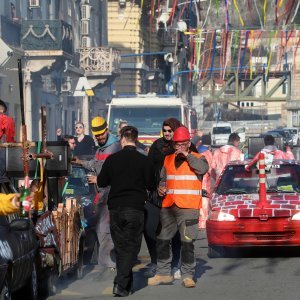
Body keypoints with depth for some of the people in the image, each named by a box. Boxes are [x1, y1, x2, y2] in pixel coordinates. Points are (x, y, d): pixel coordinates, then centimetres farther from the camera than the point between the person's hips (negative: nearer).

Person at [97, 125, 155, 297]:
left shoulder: (112, 159, -1)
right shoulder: (143, 160, -6)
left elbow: (101, 182, 7)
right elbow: (151, 186, 0)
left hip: (115, 208, 2)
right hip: (135, 209, -2)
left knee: (120, 246, 13)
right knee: (131, 247, -1)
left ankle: (126, 282, 18)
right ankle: (121, 284, -14)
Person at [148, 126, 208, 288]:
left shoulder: (196, 158, 4)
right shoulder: (168, 159, 17)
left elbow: (203, 168, -19)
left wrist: (187, 155, -16)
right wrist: (161, 188, 7)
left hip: (188, 207, -5)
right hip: (168, 206, 5)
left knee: (187, 242, -8)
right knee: (162, 241, 8)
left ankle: (187, 276, -2)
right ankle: (163, 273, 19)